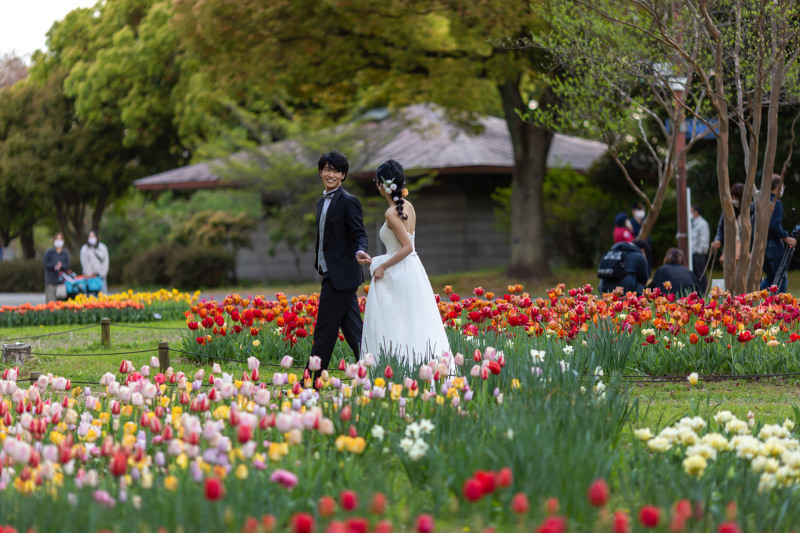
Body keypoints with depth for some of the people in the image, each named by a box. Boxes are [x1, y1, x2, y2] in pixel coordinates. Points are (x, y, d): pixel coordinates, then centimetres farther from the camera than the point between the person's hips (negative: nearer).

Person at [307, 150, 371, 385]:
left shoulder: (348, 202, -10)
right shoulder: (322, 202, 17)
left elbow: (359, 234, -16)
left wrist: (360, 252, -35)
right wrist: (320, 265, 20)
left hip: (340, 275, -9)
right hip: (332, 275, 9)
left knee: (325, 330, -6)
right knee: (353, 330, 10)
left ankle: (310, 383, -2)